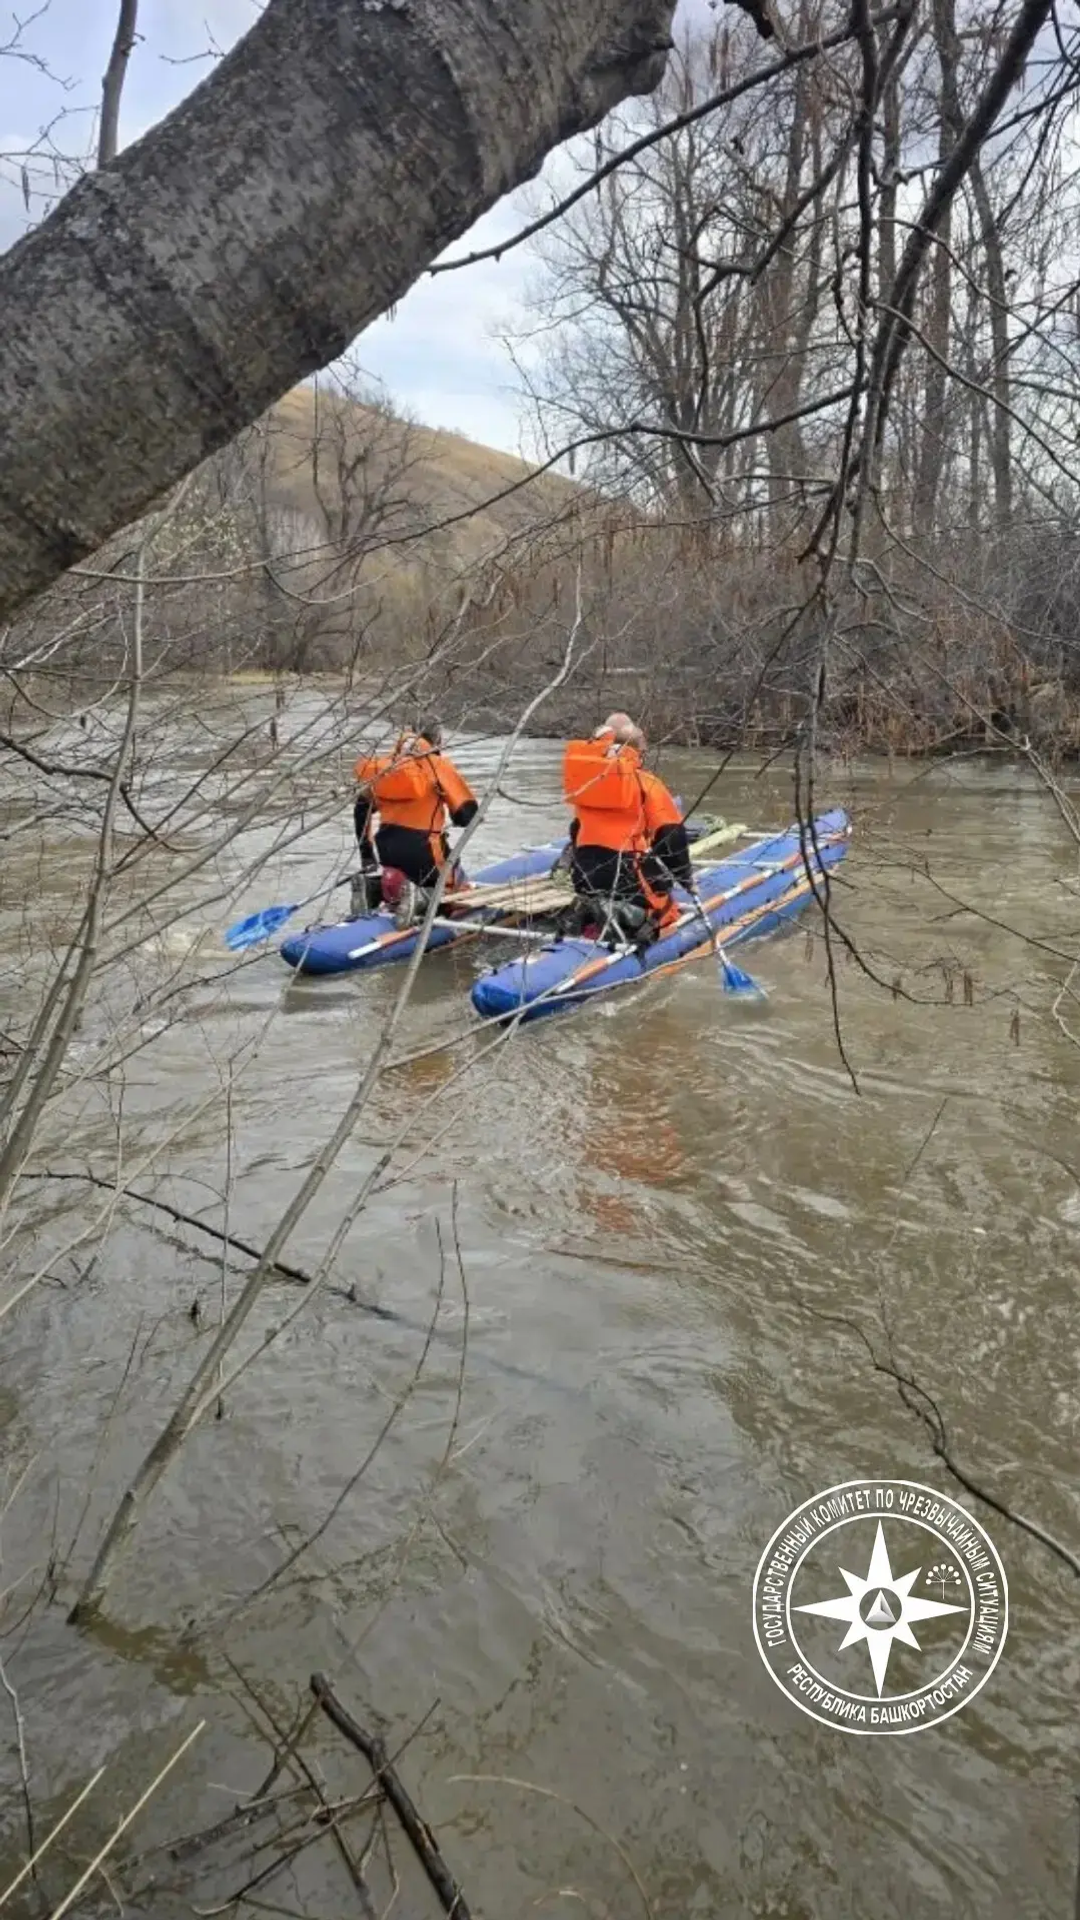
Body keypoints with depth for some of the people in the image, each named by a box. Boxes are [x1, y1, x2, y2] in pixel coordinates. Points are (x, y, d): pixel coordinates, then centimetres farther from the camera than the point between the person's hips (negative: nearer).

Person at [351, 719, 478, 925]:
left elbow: (361, 810, 14)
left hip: (386, 851, 6)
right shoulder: (439, 765, -5)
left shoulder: (384, 765, 11)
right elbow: (467, 814, -7)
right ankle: (419, 897, -20)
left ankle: (372, 887, -3)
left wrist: (367, 858, 21)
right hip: (423, 851, -5)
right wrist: (453, 819, 17)